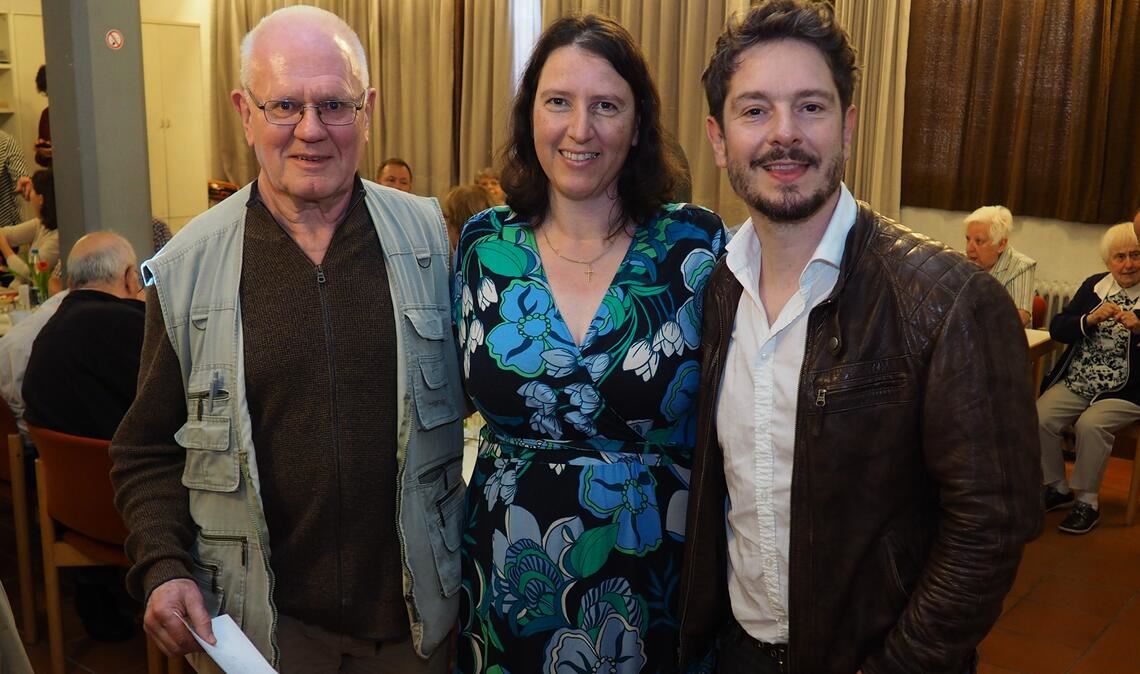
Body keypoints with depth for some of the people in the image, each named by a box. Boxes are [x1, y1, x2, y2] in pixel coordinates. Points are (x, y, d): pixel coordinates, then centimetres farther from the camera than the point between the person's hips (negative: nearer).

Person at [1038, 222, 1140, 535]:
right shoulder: (1094, 285, 9)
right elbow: (1057, 328, 2)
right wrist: (1090, 319, -16)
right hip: (1075, 382, 4)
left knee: (1090, 425, -30)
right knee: (1040, 417, -20)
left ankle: (1087, 500, -9)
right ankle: (1058, 488, 3)